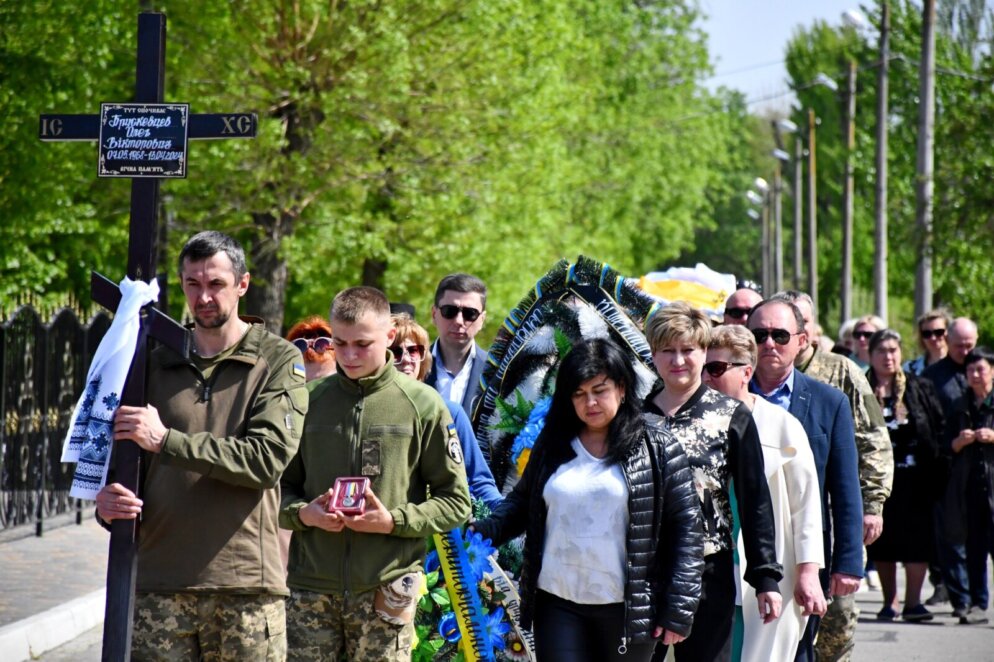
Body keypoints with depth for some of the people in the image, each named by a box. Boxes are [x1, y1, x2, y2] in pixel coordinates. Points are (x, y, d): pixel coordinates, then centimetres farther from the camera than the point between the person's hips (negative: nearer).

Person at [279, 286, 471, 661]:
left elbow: (456, 503, 2)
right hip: (310, 587, 2)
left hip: (386, 589, -2)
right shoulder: (310, 400, 8)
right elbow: (279, 487, 15)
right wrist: (303, 513, -7)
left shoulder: (422, 405, 1)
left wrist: (393, 521, -12)